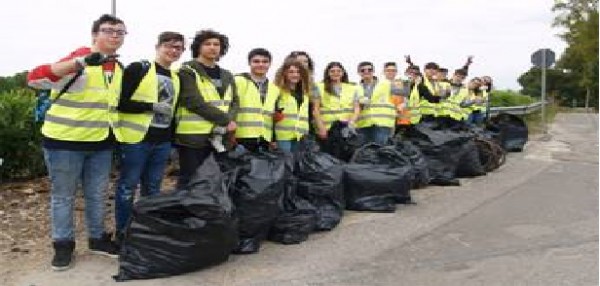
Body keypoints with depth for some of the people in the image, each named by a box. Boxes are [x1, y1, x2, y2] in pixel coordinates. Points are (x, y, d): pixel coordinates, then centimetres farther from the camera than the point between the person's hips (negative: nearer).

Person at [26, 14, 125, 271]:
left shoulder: (118, 68, 8)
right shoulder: (76, 61, -14)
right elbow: (34, 78, -28)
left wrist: (113, 135, 18)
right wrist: (80, 61, -38)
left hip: (101, 144, 6)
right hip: (64, 142, -6)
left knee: (97, 195, 15)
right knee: (63, 196, 7)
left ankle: (97, 238, 29)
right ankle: (63, 244, 20)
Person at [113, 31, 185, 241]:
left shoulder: (176, 77, 15)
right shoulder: (138, 69, -6)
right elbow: (120, 102, -13)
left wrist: (172, 140, 16)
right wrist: (152, 107, -18)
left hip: (162, 142, 7)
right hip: (136, 140, -6)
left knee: (152, 189, 14)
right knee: (127, 187, 3)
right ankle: (122, 234, 14)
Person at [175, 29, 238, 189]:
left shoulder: (227, 76, 18)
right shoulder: (188, 71, -3)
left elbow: (234, 102, 12)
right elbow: (195, 102, -14)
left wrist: (228, 122, -11)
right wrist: (225, 120, -14)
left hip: (220, 138, 6)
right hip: (193, 136, -6)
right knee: (189, 182, -1)